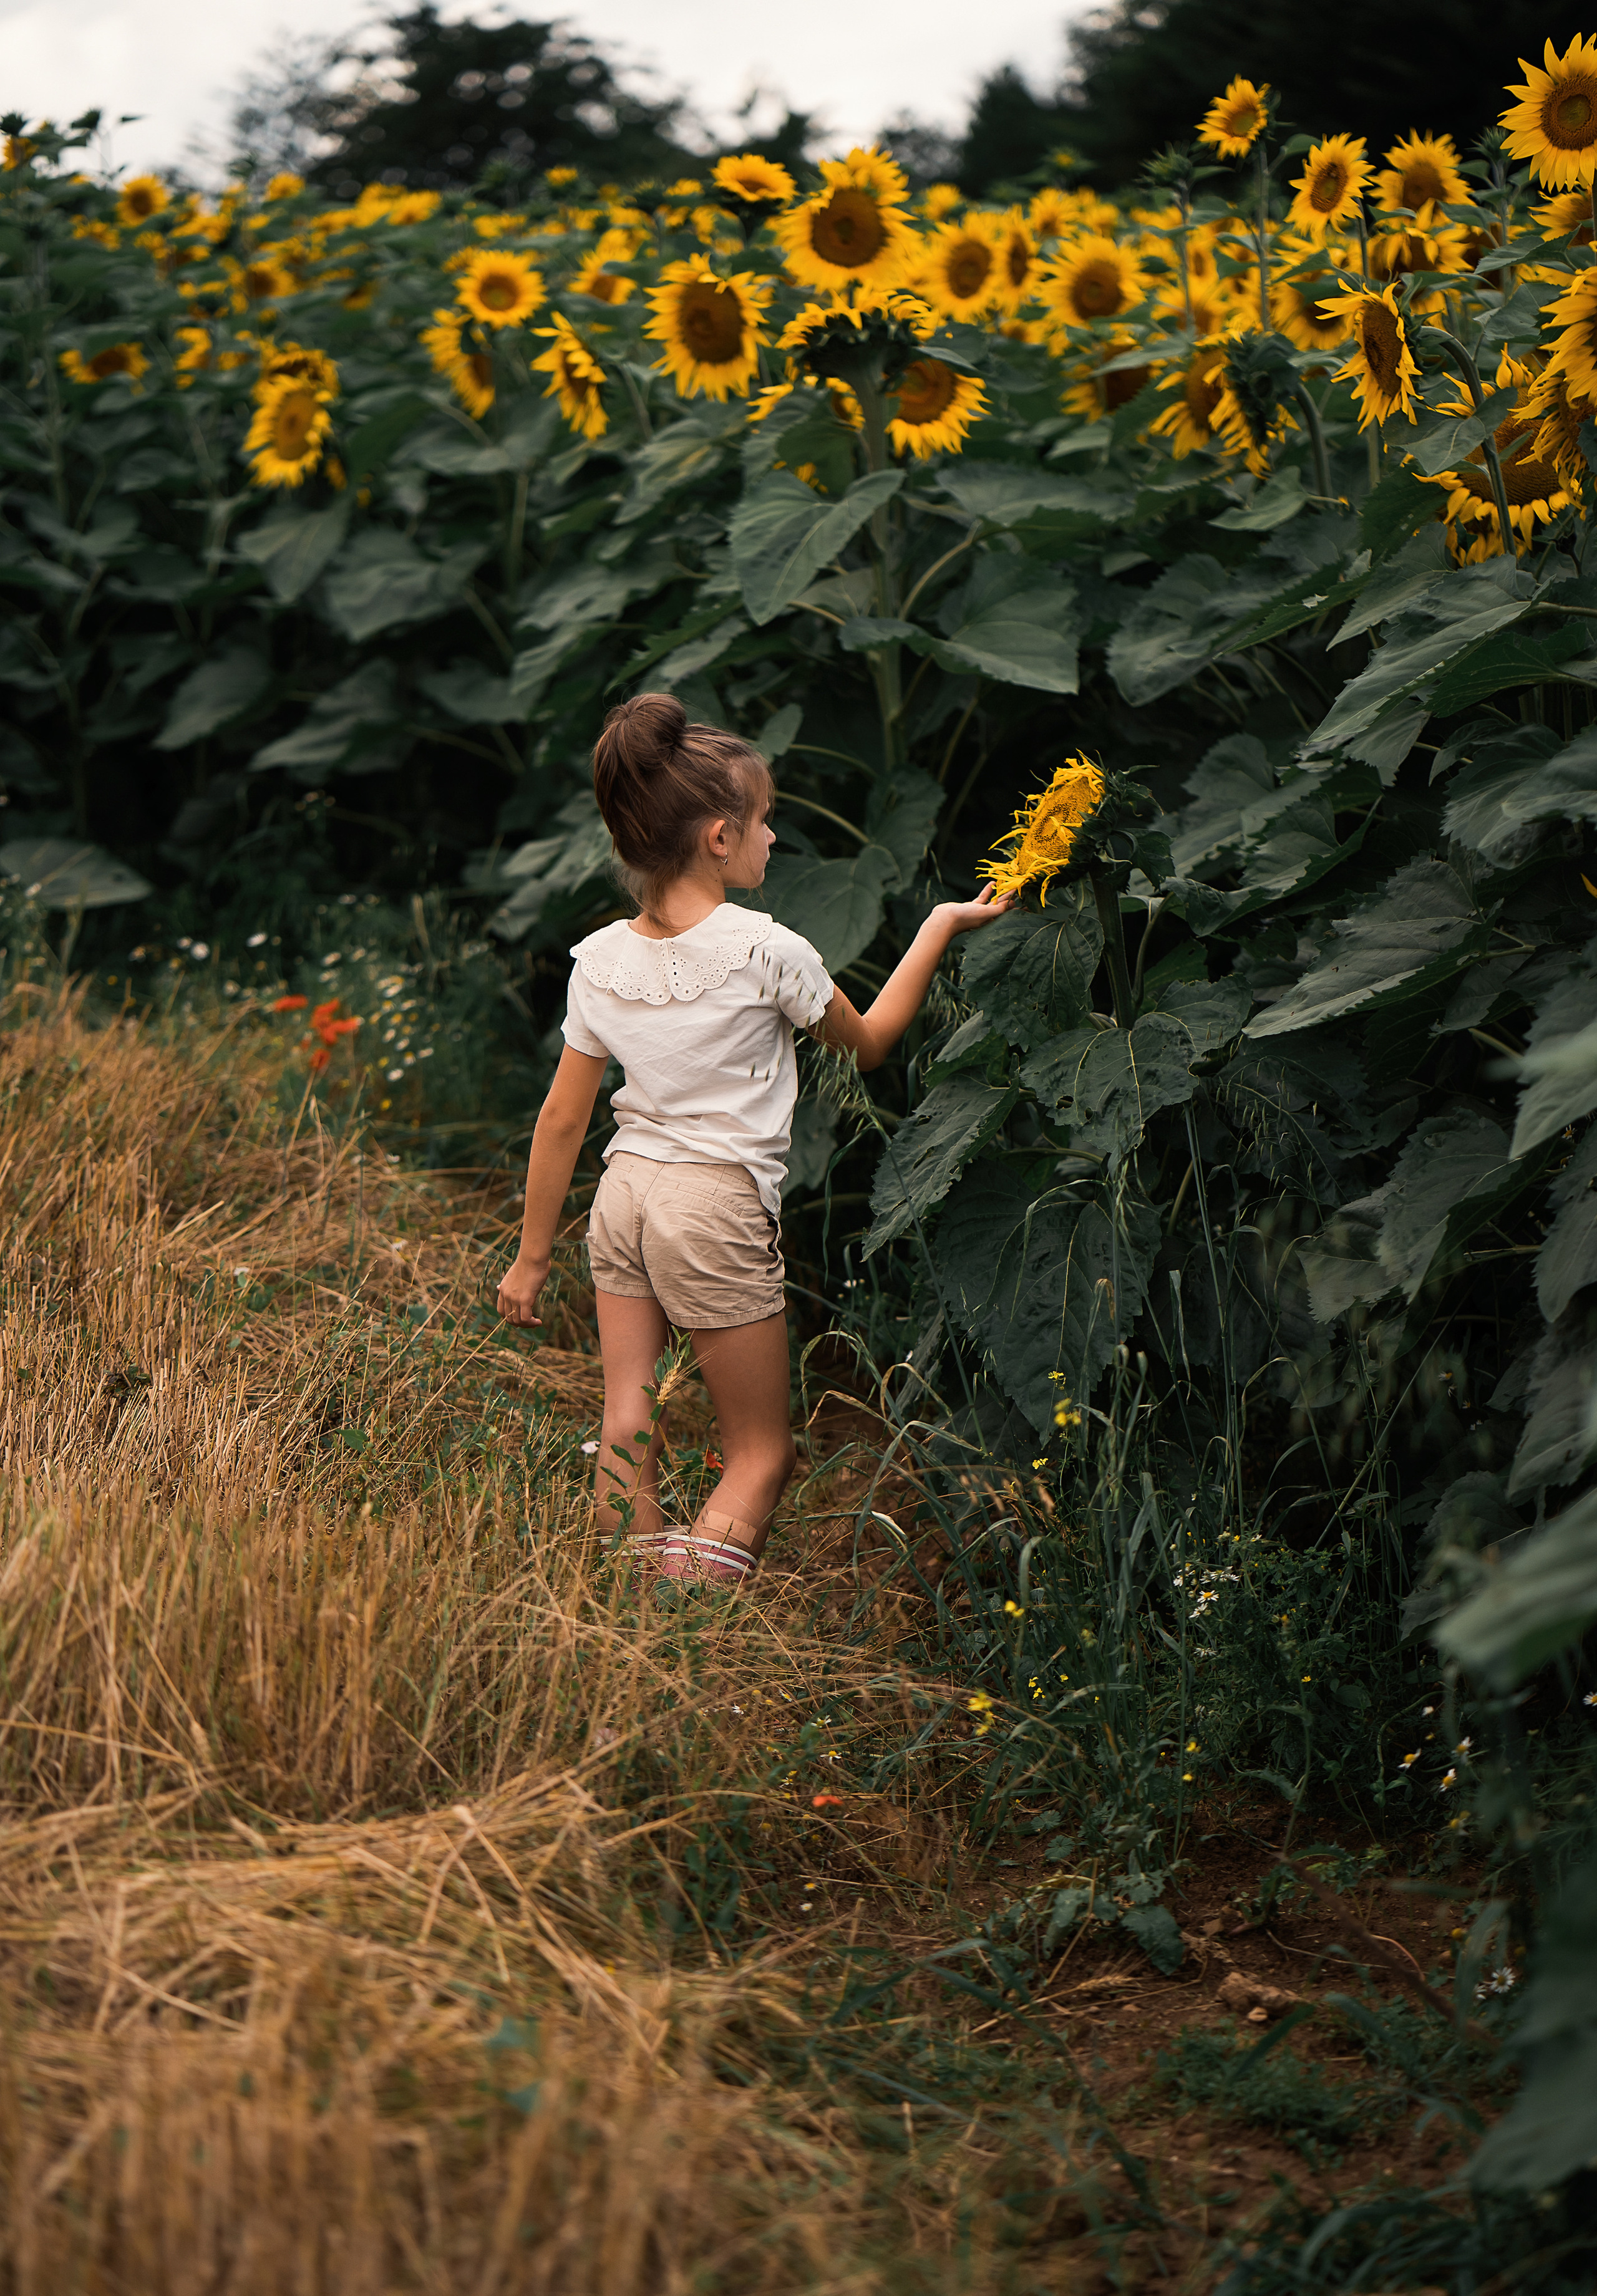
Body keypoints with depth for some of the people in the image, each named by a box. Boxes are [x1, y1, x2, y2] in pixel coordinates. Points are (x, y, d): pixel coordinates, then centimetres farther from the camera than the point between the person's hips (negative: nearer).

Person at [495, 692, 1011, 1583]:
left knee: (627, 1433, 8)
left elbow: (563, 1120, 5)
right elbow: (869, 1042, 6)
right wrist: (942, 925, 15)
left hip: (624, 1196, 5)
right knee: (761, 1453, 5)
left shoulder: (601, 959, 2)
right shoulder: (766, 951, -12)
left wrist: (532, 1258, 14)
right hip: (718, 1209, -5)